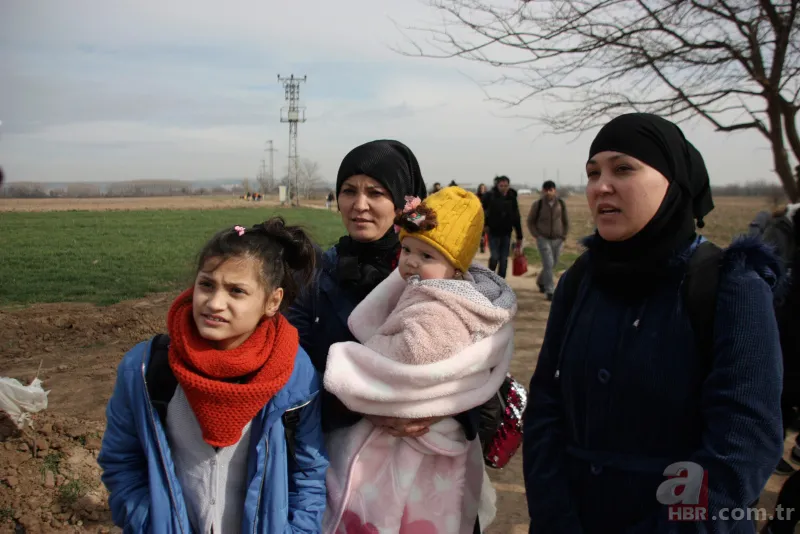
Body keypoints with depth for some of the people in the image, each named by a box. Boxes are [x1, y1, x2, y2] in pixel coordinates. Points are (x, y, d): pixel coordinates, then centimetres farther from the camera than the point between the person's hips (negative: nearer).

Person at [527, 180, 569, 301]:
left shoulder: (561, 204, 0)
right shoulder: (538, 204, -6)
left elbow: (566, 221, 11)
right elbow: (530, 221, 3)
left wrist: (564, 236, 3)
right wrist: (537, 235, -7)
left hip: (557, 240, 3)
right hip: (543, 239, -3)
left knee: (552, 264, 14)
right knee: (548, 264, -13)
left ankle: (541, 282, 40)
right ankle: (550, 291, -7)